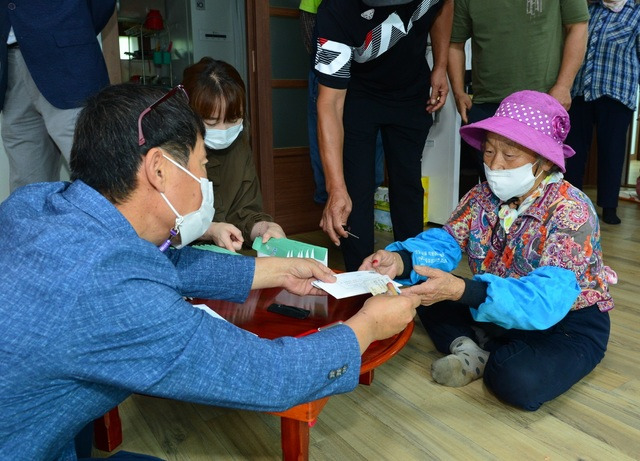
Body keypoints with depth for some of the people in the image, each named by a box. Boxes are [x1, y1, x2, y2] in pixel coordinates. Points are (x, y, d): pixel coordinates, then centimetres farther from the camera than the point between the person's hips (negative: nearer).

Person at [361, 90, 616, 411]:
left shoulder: (570, 211, -26)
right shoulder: (482, 196, -6)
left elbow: (547, 299, -38)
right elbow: (443, 243, -16)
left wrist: (461, 290, -51)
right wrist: (400, 261, -39)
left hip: (568, 322, -5)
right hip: (504, 312, 6)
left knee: (519, 380, -34)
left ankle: (480, 356, -5)